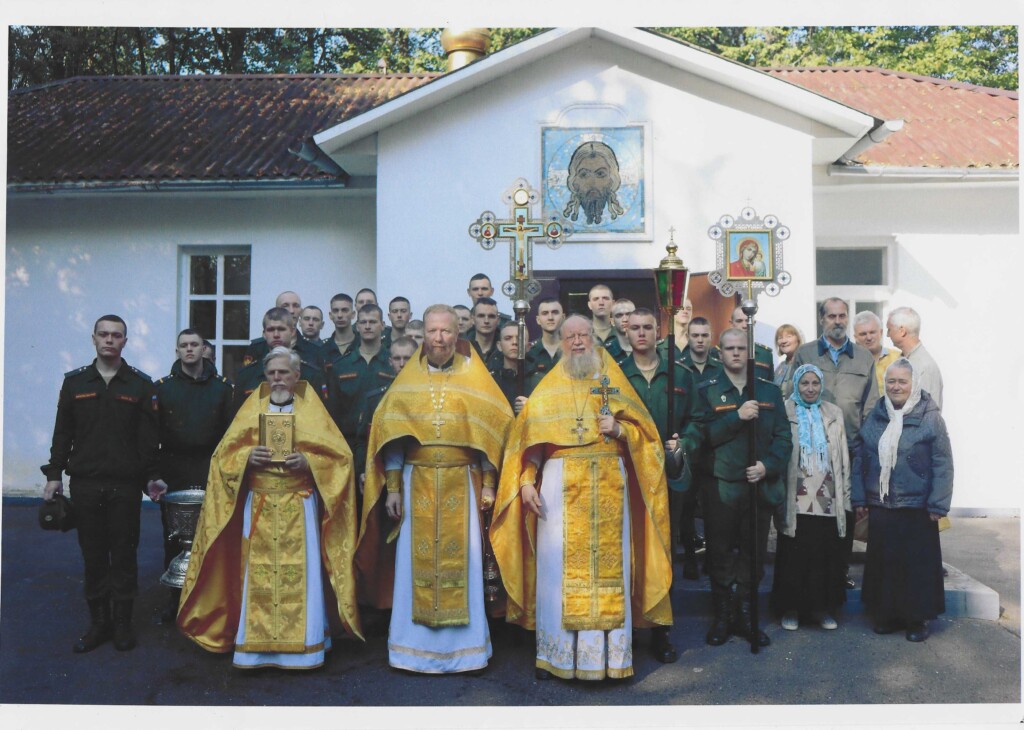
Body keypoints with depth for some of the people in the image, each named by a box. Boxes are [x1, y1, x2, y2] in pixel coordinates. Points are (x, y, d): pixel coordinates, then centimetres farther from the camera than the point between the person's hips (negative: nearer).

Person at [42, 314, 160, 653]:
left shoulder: (140, 384, 2)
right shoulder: (74, 382, 7)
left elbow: (149, 435, -1)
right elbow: (63, 432, 9)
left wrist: (153, 475, -6)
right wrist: (54, 474, 5)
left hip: (126, 485, -2)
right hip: (85, 484, 2)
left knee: (124, 554, 4)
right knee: (93, 555, 8)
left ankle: (123, 623, 16)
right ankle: (98, 622, 21)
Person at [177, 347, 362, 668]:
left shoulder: (312, 409, 7)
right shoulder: (251, 408, 12)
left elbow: (340, 455, 2)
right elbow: (223, 453, 10)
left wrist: (307, 461, -14)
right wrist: (247, 456, -10)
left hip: (300, 506, -1)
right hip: (258, 505, 2)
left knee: (300, 573, -2)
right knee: (258, 575, 0)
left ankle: (303, 644, 8)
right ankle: (256, 645, 9)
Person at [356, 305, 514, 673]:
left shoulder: (475, 378, 3)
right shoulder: (407, 380, 6)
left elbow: (492, 430, 3)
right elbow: (390, 436, 5)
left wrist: (488, 484, -2)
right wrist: (393, 488, -2)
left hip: (462, 484, -1)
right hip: (417, 483, 1)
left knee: (462, 561, 2)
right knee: (415, 562, 4)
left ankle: (463, 644, 15)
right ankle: (415, 646, 16)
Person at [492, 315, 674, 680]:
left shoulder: (615, 384, 14)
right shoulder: (548, 390, 13)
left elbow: (646, 433, 12)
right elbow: (528, 438, 6)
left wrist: (619, 429, -8)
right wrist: (526, 481, -6)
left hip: (609, 486, 1)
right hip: (561, 487, 0)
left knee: (608, 562, -1)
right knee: (559, 564, -3)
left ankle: (609, 652, 9)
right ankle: (555, 652, 7)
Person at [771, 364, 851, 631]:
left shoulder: (833, 414, 13)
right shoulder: (784, 412, 1)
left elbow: (843, 458, 14)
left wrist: (845, 499, 9)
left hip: (828, 501, 3)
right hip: (796, 502, -3)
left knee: (827, 555, 4)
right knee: (795, 556, 0)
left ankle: (823, 608, 19)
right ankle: (792, 609, 14)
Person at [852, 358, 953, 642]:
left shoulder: (930, 417, -6)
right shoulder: (875, 416, 5)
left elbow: (943, 464, -8)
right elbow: (860, 458, 6)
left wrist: (938, 504, -11)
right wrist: (860, 498, 3)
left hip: (917, 509, -3)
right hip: (880, 506, 3)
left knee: (917, 563, 6)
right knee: (883, 561, 10)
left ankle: (917, 618, 20)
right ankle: (886, 613, 24)